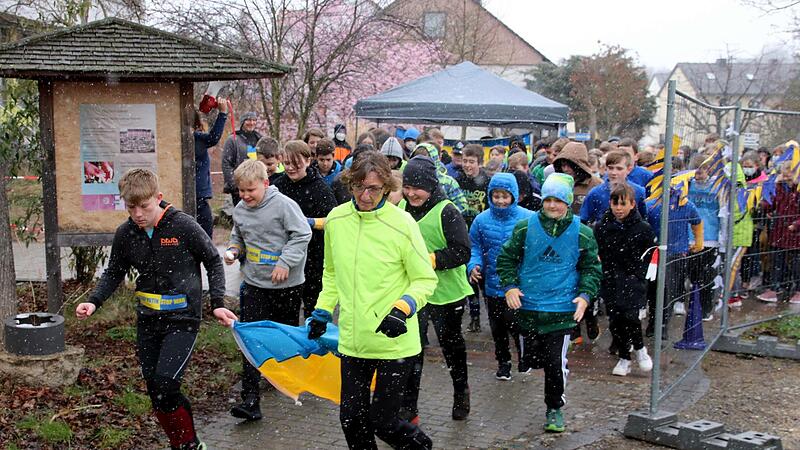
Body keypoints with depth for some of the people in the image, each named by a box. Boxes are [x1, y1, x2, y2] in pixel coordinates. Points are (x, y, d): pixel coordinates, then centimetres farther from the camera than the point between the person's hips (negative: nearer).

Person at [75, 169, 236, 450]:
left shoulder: (183, 226, -13)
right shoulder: (125, 234, 0)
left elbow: (213, 262, -1)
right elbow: (114, 273, 14)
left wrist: (218, 304, -9)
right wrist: (94, 302, -2)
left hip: (182, 318, -5)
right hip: (147, 321, 5)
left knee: (165, 384, -18)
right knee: (155, 392, 7)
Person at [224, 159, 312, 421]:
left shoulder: (284, 204, -14)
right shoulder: (240, 210, 4)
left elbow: (302, 235, -14)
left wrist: (285, 262, -20)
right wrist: (233, 250, 0)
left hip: (288, 284, -3)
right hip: (254, 284, 4)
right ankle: (250, 399, -7)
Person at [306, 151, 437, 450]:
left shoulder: (402, 224, -14)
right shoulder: (336, 219, 0)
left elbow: (426, 279, -6)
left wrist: (404, 308, -21)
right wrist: (322, 311, 14)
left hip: (394, 342, -4)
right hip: (352, 339, 4)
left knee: (382, 421, 1)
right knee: (351, 418, 10)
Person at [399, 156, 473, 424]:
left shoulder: (446, 212, -18)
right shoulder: (401, 208, 0)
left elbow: (462, 252, -22)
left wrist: (428, 260, -28)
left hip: (446, 293, -4)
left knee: (451, 345, 17)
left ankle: (461, 390, 42)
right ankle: (408, 408, 15)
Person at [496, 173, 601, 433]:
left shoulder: (582, 233, 0)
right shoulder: (525, 228, -1)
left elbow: (591, 268, 9)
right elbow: (506, 259, 6)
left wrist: (585, 295, -6)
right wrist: (510, 286, -8)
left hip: (562, 311, -1)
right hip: (527, 308, 1)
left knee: (556, 363, 1)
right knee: (531, 360, 8)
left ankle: (554, 409, 20)